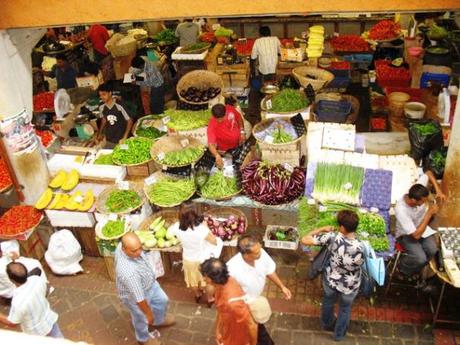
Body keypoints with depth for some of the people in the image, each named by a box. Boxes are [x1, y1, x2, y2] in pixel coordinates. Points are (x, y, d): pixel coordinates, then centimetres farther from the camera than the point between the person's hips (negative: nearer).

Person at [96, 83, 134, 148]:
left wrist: (125, 137, -16)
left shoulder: (119, 106, -19)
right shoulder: (102, 108, -3)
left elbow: (129, 121, -12)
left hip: (121, 139, -5)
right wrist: (100, 134, 14)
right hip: (109, 140, 5)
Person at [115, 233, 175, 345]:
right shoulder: (127, 271, -48)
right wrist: (149, 314, -21)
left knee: (162, 300, 29)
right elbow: (139, 298, -35)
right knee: (141, 319, 24)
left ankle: (158, 321, 61)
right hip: (134, 295, -7)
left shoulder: (123, 245, -27)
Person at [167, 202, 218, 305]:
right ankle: (210, 299, 49)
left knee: (193, 279, 33)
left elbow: (169, 233, -1)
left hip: (188, 260, 3)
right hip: (203, 260, -3)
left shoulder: (177, 227, -26)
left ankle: (197, 295, 59)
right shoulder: (202, 229, -37)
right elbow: (214, 242, -20)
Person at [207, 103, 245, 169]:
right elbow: (211, 144, -44)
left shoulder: (230, 109, -25)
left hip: (238, 141, 4)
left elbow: (239, 117, -3)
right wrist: (217, 156, -61)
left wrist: (242, 131, -10)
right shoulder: (212, 126, -37)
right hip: (226, 149, -4)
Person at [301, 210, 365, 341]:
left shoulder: (332, 237, -31)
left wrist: (322, 229, -12)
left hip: (331, 280, 1)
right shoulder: (360, 248, -33)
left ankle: (327, 324, 62)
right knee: (345, 308, 31)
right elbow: (359, 263, -10)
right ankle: (339, 334, 54)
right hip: (349, 286, -1)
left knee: (328, 303, 34)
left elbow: (305, 240, -25)